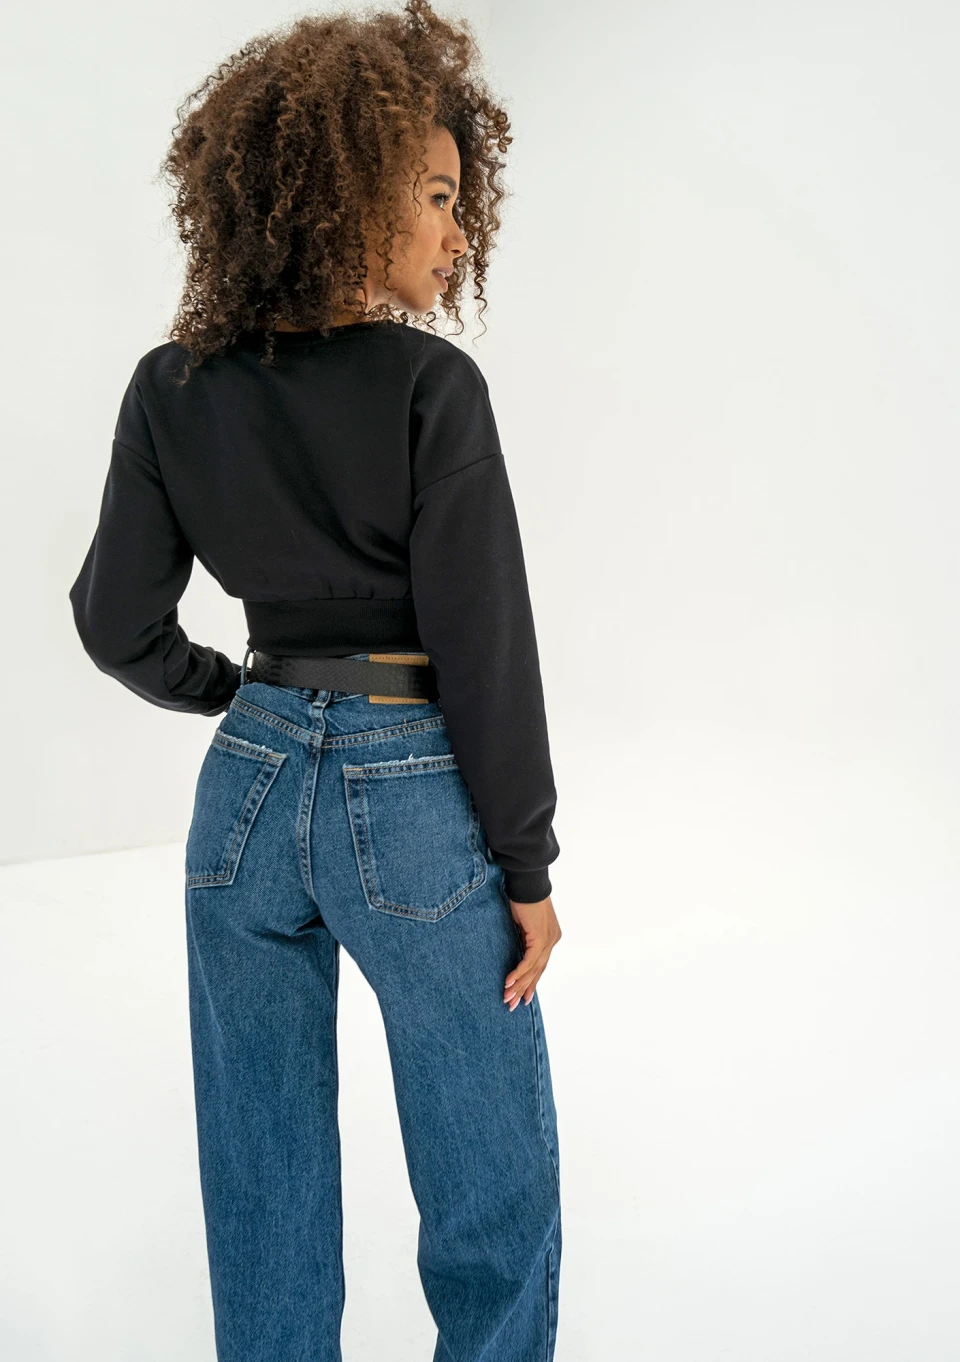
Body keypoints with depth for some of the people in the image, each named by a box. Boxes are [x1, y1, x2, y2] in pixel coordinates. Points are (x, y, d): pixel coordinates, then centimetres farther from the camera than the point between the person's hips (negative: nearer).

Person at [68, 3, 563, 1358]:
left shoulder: (171, 392, 1)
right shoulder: (430, 386, -13)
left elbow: (119, 622, 5)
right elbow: (483, 645, -13)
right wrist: (528, 863, -5)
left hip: (248, 789, 5)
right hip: (415, 798, -5)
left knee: (265, 1176, 20)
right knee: (491, 1188, 14)